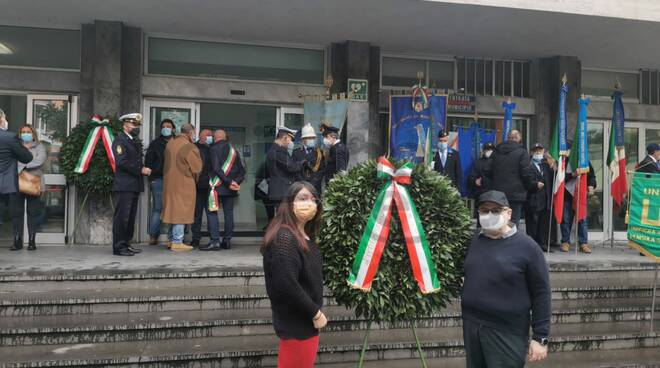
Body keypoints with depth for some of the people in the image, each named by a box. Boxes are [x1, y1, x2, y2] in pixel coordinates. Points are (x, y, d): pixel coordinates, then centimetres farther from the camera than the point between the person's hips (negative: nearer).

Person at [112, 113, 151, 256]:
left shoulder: (134, 142, 22)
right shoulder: (120, 140, -7)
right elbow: (122, 162, -18)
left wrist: (143, 169, 5)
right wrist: (140, 170, -16)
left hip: (134, 186, 9)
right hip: (124, 186, -9)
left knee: (130, 217, 12)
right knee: (122, 217, -6)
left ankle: (126, 244, 19)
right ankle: (119, 247, -1)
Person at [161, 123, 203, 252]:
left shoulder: (170, 144, 7)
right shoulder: (190, 148, -16)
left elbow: (168, 164, 15)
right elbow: (197, 168, -9)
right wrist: (194, 179, 9)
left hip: (170, 183, 8)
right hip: (184, 185, -7)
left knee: (174, 211, 15)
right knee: (181, 212, -1)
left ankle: (172, 240, 22)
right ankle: (177, 242, 2)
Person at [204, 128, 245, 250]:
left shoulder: (215, 148, -5)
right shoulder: (233, 150, 13)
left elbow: (216, 168, -16)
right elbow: (242, 170, 9)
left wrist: (229, 182, -16)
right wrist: (236, 182, 0)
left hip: (218, 186, -6)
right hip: (230, 189, 6)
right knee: (229, 212, 10)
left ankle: (214, 242, -8)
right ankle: (227, 240, 10)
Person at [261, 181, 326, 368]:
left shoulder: (306, 235, 8)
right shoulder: (284, 238, -22)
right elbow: (286, 286, -28)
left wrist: (315, 312, 8)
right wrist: (316, 313, -19)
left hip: (305, 320, 9)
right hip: (295, 323, -9)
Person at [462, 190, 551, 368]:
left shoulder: (526, 246, -9)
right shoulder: (474, 240, 5)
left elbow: (541, 294, -8)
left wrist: (540, 337, -9)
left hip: (507, 333, -5)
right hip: (471, 326, 5)